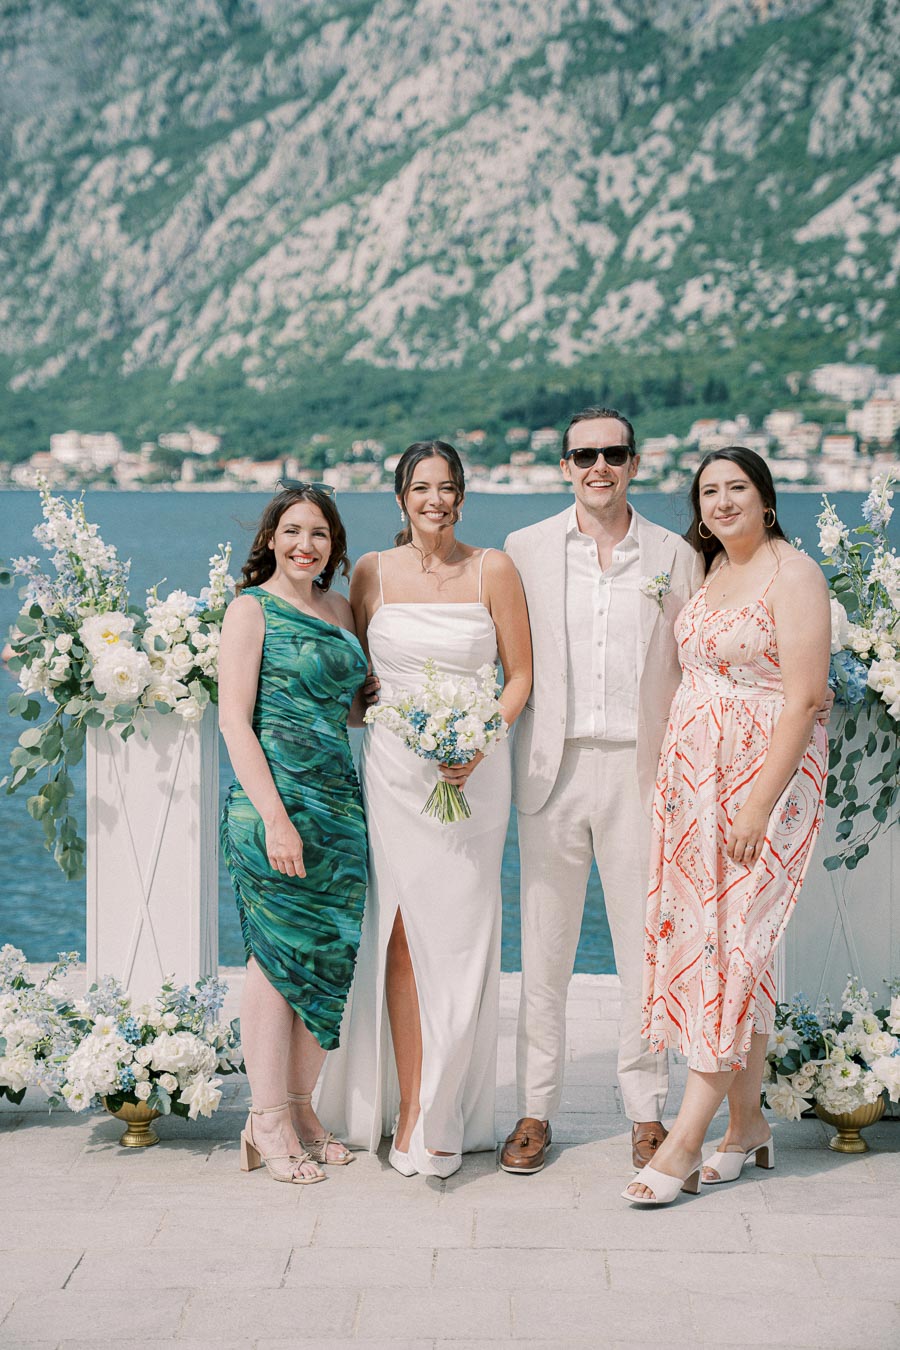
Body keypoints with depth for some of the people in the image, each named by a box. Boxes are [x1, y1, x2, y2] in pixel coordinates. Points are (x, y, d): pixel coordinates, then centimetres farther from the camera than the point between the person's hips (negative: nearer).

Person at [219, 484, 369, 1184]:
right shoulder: (252, 608, -4)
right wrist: (275, 817, -18)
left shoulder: (339, 608, 15)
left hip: (340, 800, 7)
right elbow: (234, 719, -11)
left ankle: (301, 1110, 20)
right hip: (274, 800, -6)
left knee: (330, 960, 8)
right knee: (279, 956, -3)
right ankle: (269, 1122, 7)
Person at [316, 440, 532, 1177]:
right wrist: (384, 718, -5)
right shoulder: (373, 572, 6)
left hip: (474, 770, -1)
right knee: (403, 930, -3)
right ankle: (410, 1109, 2)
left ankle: (447, 1110, 10)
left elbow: (521, 674, 3)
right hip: (394, 767, 1)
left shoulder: (492, 569, 2)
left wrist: (479, 742, -11)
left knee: (458, 935, 0)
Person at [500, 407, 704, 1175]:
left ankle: (648, 1111, 17)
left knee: (647, 945, 4)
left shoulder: (675, 557, 6)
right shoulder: (525, 551, 6)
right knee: (544, 944, 5)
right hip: (553, 767, 0)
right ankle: (536, 1110, 15)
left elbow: (693, 675, 7)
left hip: (639, 768, 0)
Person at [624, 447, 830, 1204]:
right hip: (694, 773, 8)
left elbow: (805, 699, -17)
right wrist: (676, 778, 12)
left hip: (766, 772, -8)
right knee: (703, 936, 7)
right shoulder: (713, 569, 14)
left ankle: (687, 1140, -7)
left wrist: (760, 803, -21)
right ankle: (747, 1124, 17)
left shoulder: (793, 575, -10)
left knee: (733, 941, -8)